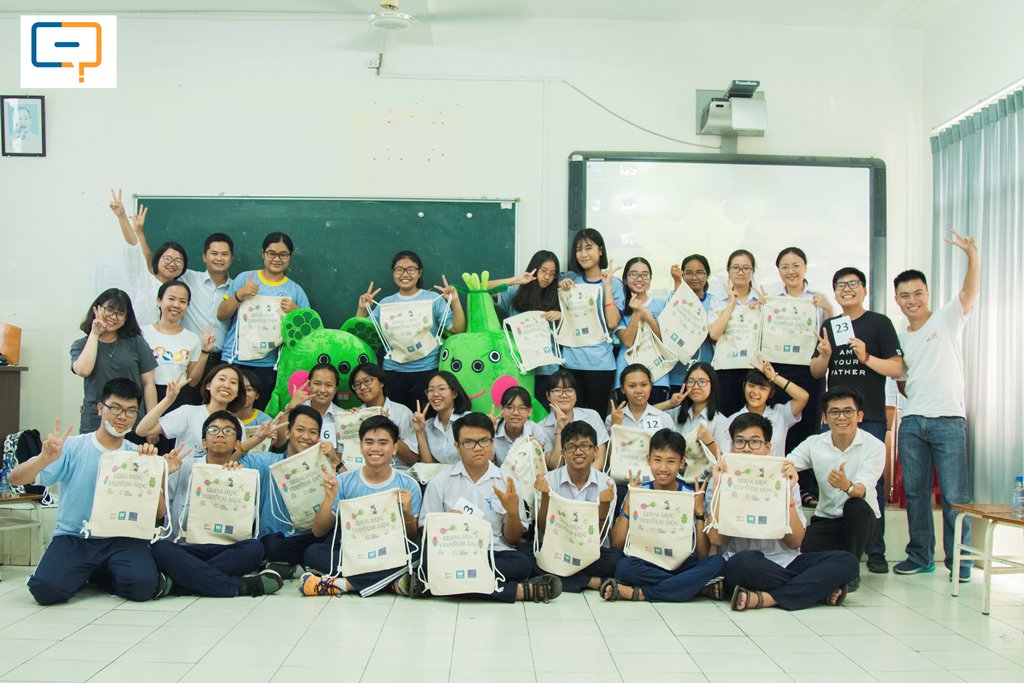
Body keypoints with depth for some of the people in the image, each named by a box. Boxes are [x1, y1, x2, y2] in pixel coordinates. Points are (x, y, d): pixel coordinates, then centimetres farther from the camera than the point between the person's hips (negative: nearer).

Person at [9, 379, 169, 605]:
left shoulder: (137, 456, 5)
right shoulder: (73, 447, -1)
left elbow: (160, 513, 1)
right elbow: (16, 478, -8)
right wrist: (45, 459, -28)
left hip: (121, 538, 2)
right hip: (73, 537, -1)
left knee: (142, 586, -26)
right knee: (46, 588, -28)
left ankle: (96, 574, 8)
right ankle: (79, 573, 9)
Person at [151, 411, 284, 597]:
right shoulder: (183, 468, 9)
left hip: (222, 552, 1)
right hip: (181, 549, -1)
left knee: (254, 547, -28)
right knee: (160, 549, -34)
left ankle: (179, 584, -30)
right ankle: (240, 586, -32)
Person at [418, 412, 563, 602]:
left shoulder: (507, 484, 9)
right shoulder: (439, 483, 8)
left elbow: (513, 540, 11)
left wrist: (513, 512, -8)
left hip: (496, 555, 0)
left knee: (523, 562, -31)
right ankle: (522, 590, -26)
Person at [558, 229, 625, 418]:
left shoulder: (614, 283, 1)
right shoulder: (570, 279, 8)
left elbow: (612, 323, -11)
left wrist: (607, 286, -11)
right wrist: (560, 287, -2)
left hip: (600, 362, -2)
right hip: (571, 359, 2)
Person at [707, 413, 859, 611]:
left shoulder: (784, 481, 10)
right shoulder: (721, 481, 4)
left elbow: (794, 542, 1)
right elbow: (716, 539, -8)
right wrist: (718, 489, -10)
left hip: (784, 562, 4)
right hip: (744, 568, -3)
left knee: (847, 561, -18)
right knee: (743, 561, -38)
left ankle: (766, 598, -24)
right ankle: (817, 589, -16)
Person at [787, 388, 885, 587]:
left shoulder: (874, 446, -12)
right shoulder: (814, 443, -3)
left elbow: (863, 489, -27)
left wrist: (847, 486, -52)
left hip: (862, 520, -2)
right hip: (826, 520, 2)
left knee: (855, 505, -35)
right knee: (801, 552, -26)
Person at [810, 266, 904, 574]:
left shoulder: (879, 323, 2)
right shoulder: (829, 325, 14)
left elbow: (897, 368, -4)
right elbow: (816, 372, 13)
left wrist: (866, 357, -20)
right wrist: (825, 355, -8)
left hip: (870, 417, -4)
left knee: (872, 483, -3)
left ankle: (875, 551, 5)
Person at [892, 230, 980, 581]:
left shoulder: (947, 319, 3)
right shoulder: (899, 337, 15)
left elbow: (971, 290, -15)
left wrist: (972, 255, -30)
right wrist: (915, 398, 0)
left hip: (948, 419, -4)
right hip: (912, 421, 5)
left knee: (954, 496, -5)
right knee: (915, 492, 8)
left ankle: (959, 560, 6)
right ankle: (920, 555, 19)